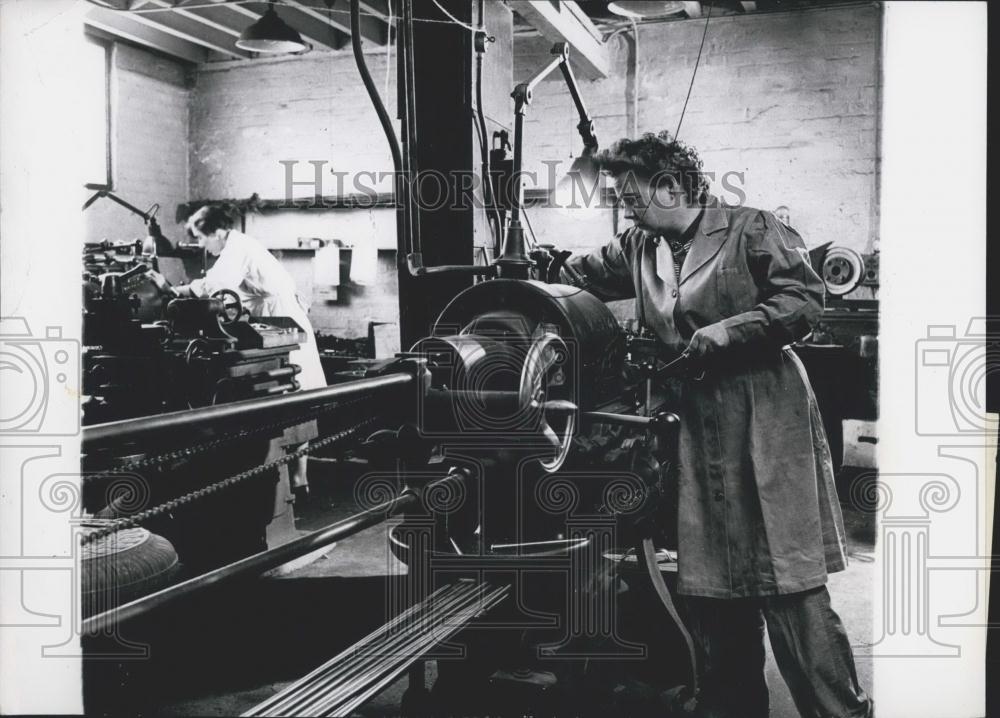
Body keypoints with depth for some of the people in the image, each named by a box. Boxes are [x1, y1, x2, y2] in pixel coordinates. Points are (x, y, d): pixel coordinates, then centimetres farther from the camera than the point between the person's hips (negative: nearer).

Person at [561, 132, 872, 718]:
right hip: (696, 434, 6)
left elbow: (806, 299, -10)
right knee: (711, 593, 11)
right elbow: (578, 277, 24)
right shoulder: (638, 250, 14)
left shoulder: (751, 230, -4)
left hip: (766, 428, -6)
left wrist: (728, 331, -17)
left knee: (788, 587, -6)